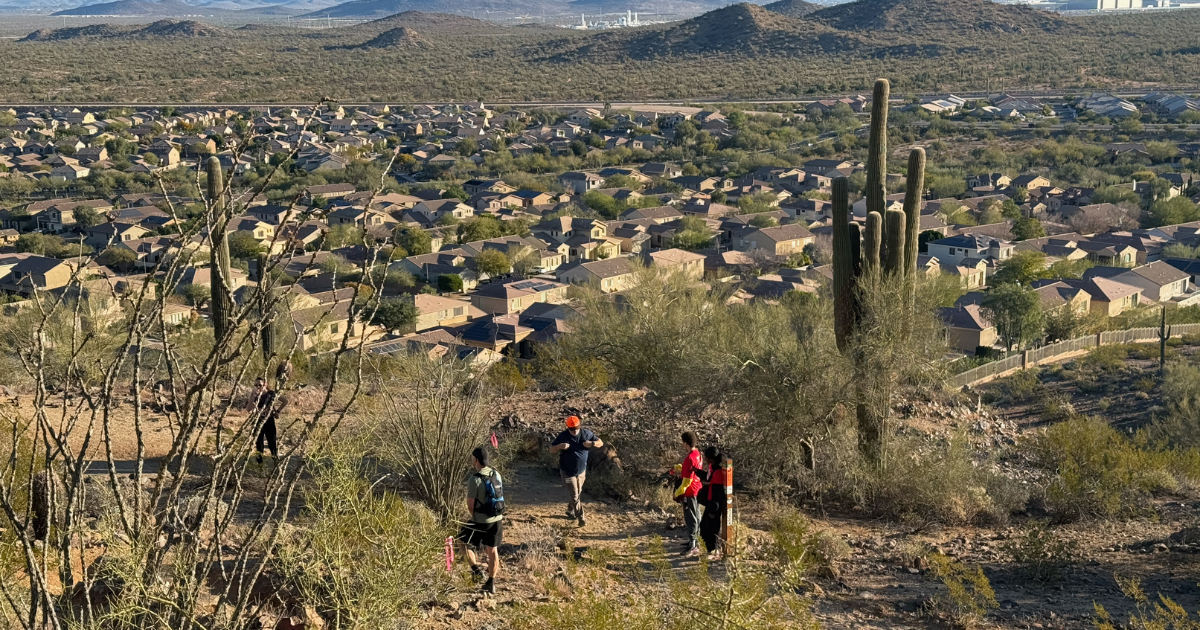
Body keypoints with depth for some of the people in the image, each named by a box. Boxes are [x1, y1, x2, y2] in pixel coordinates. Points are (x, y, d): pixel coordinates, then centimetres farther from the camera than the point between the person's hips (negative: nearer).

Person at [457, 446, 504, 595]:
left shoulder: (475, 480, -19)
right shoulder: (496, 475, 2)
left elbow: (470, 505, -15)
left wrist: (474, 517, 6)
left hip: (481, 521, -6)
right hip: (497, 520, 6)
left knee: (463, 543, 16)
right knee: (492, 550, 16)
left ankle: (475, 567, 8)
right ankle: (491, 584, 21)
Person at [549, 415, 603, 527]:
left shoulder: (586, 433, -7)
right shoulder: (563, 436, -14)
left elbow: (601, 442, 0)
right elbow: (551, 449, -8)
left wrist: (591, 443, -23)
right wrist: (560, 446, -30)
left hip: (582, 471, 4)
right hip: (568, 471, -4)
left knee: (578, 494, 18)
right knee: (575, 496, -6)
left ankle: (570, 511, 40)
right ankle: (581, 518, 0)